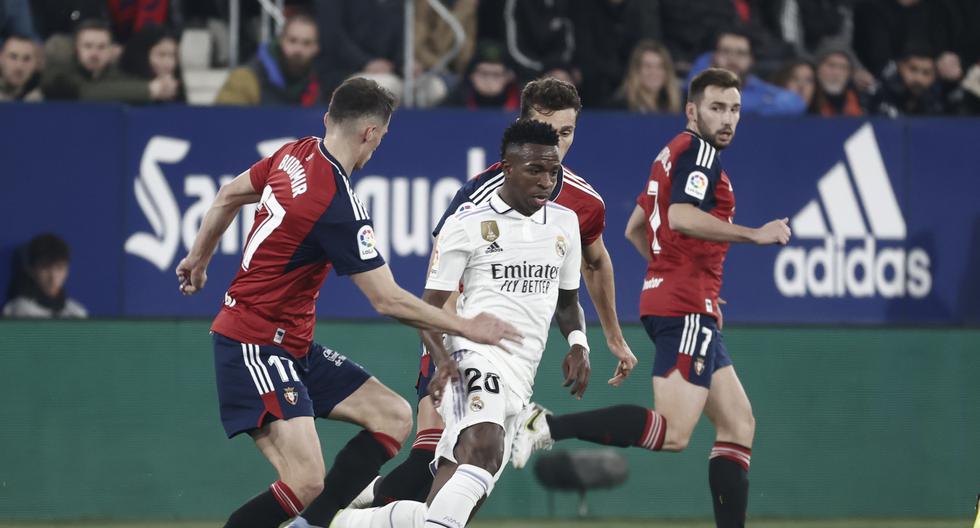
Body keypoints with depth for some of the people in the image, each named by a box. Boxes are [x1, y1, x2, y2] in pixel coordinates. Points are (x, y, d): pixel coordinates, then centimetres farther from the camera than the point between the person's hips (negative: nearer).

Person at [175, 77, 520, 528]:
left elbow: (229, 196, 20)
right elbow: (387, 300, -18)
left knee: (394, 416, 6)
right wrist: (465, 327, -8)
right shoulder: (339, 205, -22)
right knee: (305, 481, -21)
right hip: (254, 348, -10)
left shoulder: (295, 154, 3)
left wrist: (198, 259, 36)